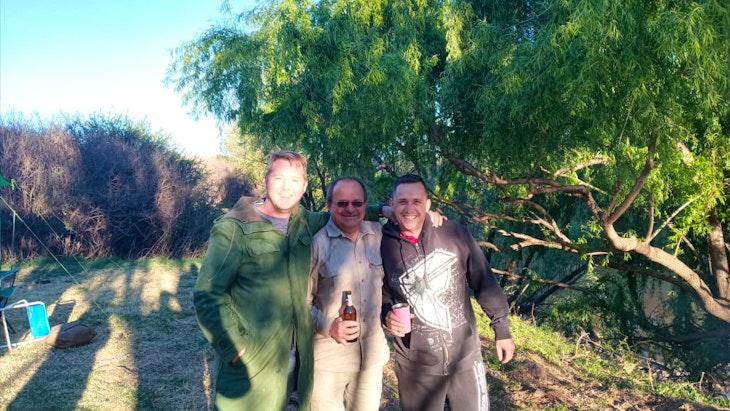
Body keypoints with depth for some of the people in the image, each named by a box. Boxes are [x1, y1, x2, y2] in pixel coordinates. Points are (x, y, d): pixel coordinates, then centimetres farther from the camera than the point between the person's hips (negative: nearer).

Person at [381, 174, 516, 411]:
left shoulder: (455, 234, -7)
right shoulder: (382, 247, -6)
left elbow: (484, 281, 1)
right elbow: (379, 297, 6)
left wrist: (502, 328, 5)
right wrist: (387, 316, -14)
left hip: (465, 357, 0)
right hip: (415, 367, 0)